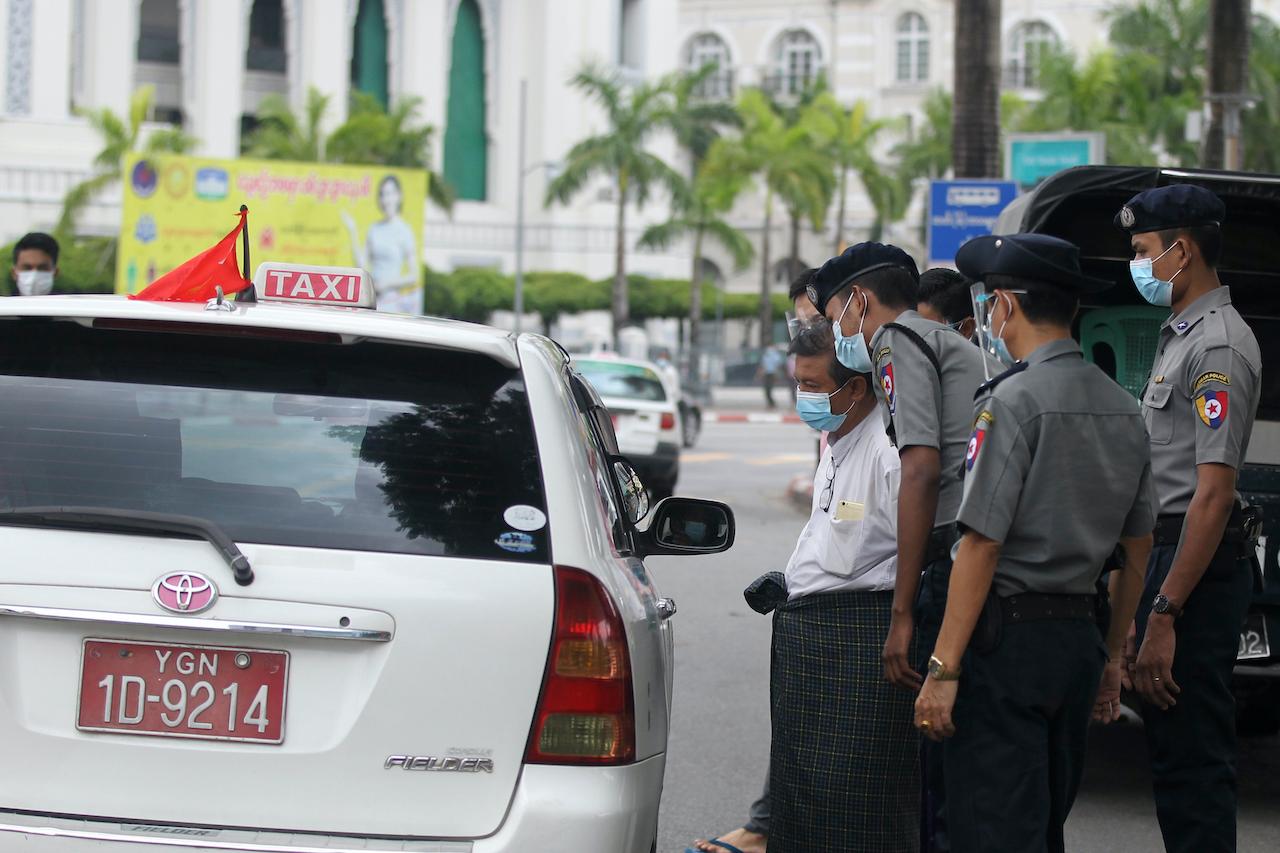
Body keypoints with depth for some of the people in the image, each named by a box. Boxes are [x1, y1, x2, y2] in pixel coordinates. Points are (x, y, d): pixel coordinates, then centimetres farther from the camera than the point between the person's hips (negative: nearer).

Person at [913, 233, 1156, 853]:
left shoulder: (1013, 401, -13)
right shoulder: (1123, 407, 11)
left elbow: (981, 545, -17)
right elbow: (1137, 550, 17)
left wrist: (943, 669, -15)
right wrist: (1113, 656, 25)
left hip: (1008, 638, -8)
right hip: (1080, 637, 8)